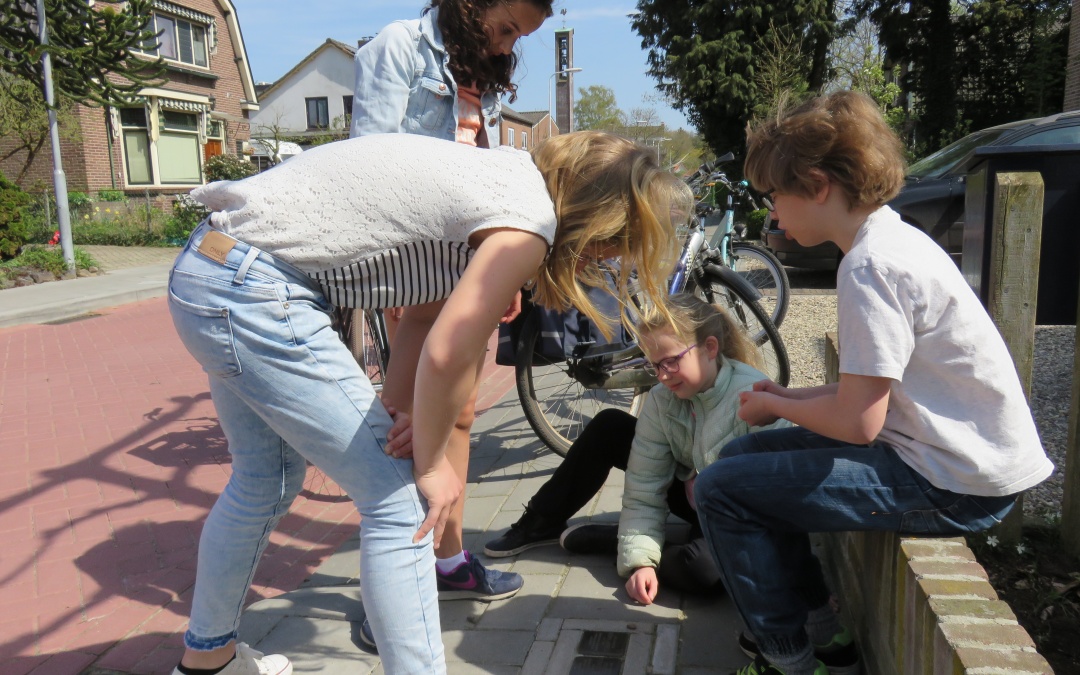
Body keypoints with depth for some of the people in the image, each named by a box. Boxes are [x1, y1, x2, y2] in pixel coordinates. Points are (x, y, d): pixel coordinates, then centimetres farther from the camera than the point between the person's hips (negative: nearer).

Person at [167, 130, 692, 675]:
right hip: (253, 295, -10)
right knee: (400, 502, -4)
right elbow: (446, 355, -20)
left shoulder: (513, 174, 10)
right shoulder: (529, 220, -16)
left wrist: (427, 415, 4)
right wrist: (431, 463, -5)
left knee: (266, 482, 26)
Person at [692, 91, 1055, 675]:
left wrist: (772, 405, -5)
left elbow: (857, 421, -22)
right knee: (744, 455, 15)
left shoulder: (868, 266, -22)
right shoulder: (895, 238, 8)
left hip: (953, 487, -10)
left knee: (720, 490, -10)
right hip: (966, 455, 10)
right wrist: (789, 398, 6)